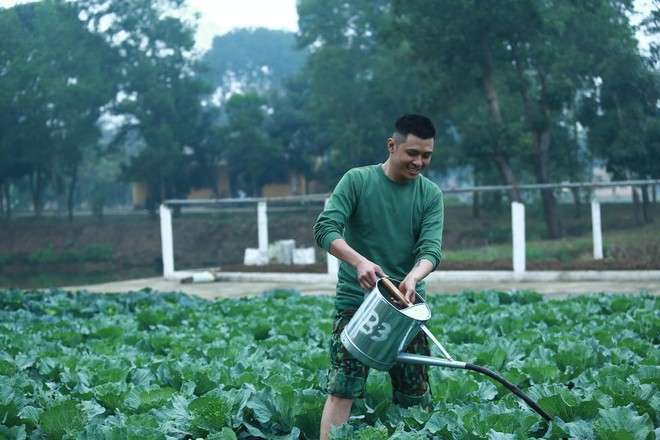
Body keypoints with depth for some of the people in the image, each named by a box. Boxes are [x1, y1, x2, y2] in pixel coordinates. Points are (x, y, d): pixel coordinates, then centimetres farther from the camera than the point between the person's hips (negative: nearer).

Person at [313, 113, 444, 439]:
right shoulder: (356, 181, -3)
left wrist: (413, 278, -28)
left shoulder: (430, 195, 4)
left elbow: (431, 249, -6)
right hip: (356, 301, -3)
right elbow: (325, 229, -12)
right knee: (342, 390, -9)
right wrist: (360, 261, -29)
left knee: (415, 397, 5)